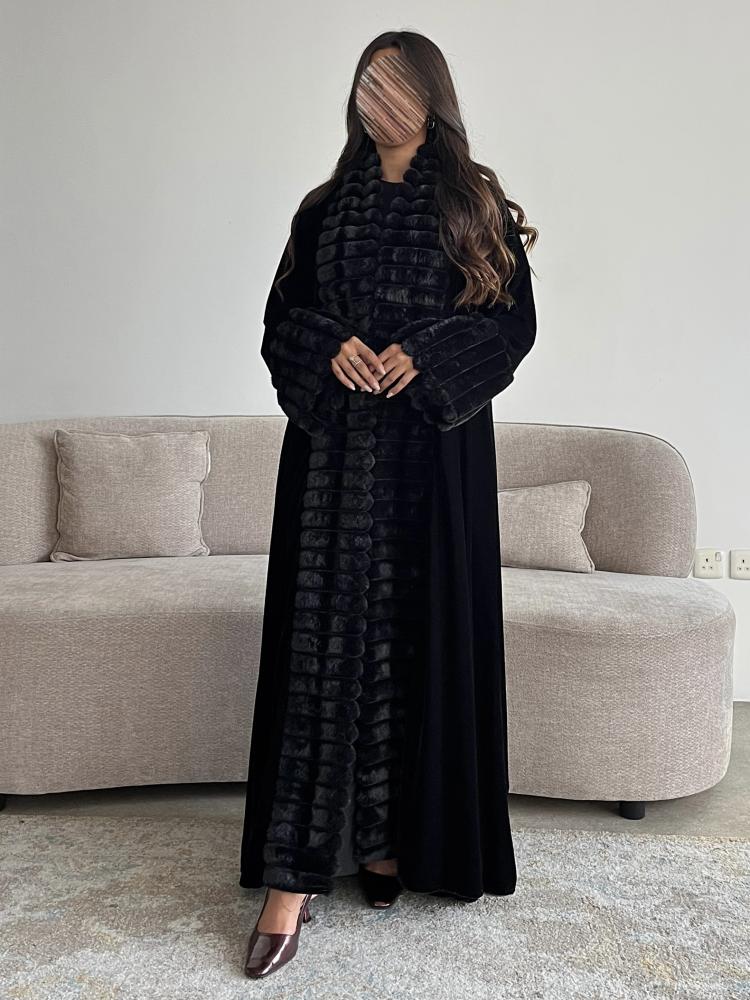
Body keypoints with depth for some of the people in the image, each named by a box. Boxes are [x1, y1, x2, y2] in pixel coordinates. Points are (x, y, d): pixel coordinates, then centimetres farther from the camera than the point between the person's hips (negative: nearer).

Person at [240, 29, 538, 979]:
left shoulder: (474, 205, 8)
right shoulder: (325, 208, 14)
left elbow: (515, 320, 3)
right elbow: (281, 318, 12)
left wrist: (427, 354, -14)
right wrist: (329, 347, -10)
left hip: (434, 448, -1)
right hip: (333, 448, 1)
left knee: (418, 632, 1)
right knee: (323, 636, -4)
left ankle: (394, 835, 16)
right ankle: (295, 872, -2)